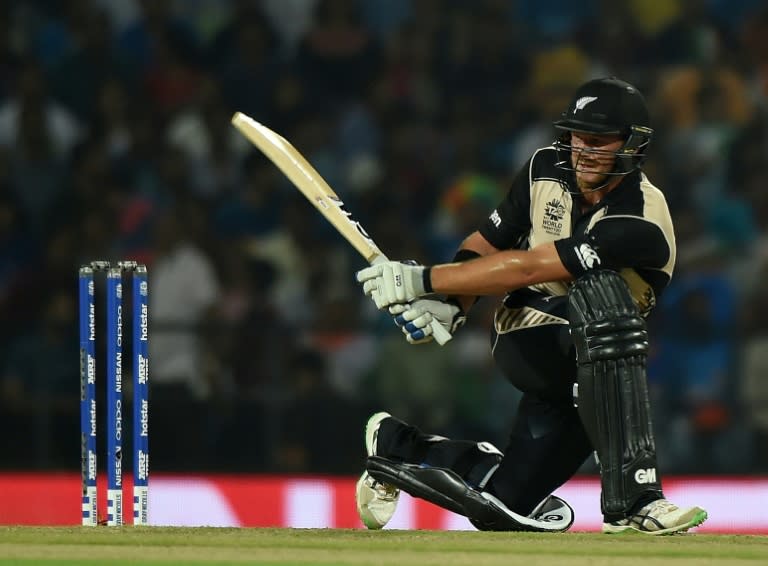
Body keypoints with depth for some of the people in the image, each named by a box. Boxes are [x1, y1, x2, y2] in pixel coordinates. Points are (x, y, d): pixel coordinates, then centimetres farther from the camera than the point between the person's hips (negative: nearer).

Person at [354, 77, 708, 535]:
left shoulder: (640, 225, -21)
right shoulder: (547, 169, 0)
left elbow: (527, 268, -26)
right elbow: (485, 244, 8)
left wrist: (421, 280, -25)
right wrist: (446, 302, -12)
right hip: (524, 338, 1)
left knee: (505, 510, -14)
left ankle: (396, 444, 17)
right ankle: (632, 500, -36)